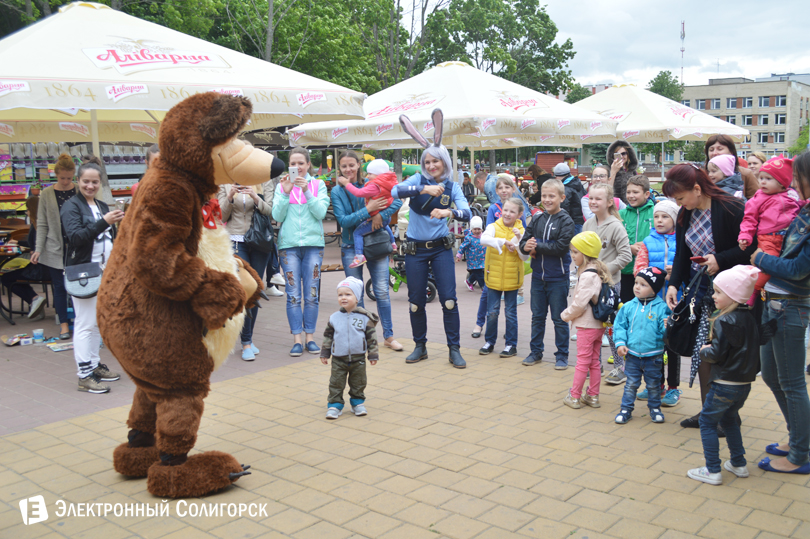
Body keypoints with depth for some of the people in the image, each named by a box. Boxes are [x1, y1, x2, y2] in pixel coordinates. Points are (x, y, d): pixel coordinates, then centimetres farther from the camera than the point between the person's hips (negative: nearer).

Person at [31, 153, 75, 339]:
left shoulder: (81, 191, 1)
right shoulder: (47, 194, 2)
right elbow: (42, 224, 4)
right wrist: (38, 249, -3)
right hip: (56, 249, 0)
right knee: (59, 286, 5)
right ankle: (64, 323, 15)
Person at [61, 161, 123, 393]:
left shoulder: (102, 206, 15)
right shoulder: (71, 206, -6)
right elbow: (75, 236, -22)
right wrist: (104, 222, -31)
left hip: (105, 271, 7)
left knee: (98, 322, 14)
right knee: (86, 324, -6)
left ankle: (94, 365, 25)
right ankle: (84, 375, -2)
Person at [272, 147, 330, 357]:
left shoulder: (318, 185, 7)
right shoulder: (281, 186, 9)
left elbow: (321, 212, -5)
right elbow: (277, 216, 0)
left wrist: (307, 192, -15)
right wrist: (286, 193, -10)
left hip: (313, 244, 0)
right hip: (289, 245, 0)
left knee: (311, 295, 3)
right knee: (293, 295, -1)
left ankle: (310, 337, 13)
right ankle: (297, 339, 5)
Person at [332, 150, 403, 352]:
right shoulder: (337, 191, -2)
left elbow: (397, 201, -6)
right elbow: (343, 221, -13)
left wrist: (381, 214, -23)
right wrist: (367, 210, -23)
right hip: (351, 246, 0)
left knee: (382, 291, 1)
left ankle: (389, 336, 11)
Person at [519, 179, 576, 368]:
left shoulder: (566, 221, -9)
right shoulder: (537, 220, 7)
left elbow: (561, 247, -19)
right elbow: (524, 242, 4)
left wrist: (537, 246, -16)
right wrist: (526, 246, -19)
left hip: (558, 278, -5)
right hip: (538, 276, 5)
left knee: (559, 317, 5)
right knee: (537, 316, 14)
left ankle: (562, 355, 17)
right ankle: (536, 351, 27)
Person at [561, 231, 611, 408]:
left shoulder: (587, 275, -22)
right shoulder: (599, 272, 8)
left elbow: (579, 303, -23)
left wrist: (566, 315, -6)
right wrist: (570, 314, 11)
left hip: (587, 325, -9)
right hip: (599, 324, 9)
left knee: (582, 361, 1)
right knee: (595, 362, 14)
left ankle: (574, 397, 11)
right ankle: (593, 396, 22)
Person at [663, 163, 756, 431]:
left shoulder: (731, 208, -14)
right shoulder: (686, 215, 8)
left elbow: (752, 247, -13)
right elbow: (682, 254, 13)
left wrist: (720, 259, -21)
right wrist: (673, 284, 2)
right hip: (700, 289, 7)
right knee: (701, 351, 8)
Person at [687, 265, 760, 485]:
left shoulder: (725, 321, -20)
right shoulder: (749, 318, 6)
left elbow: (716, 354, -21)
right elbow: (749, 350, 15)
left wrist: (704, 351, -2)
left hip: (725, 384, -8)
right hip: (745, 383, 8)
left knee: (707, 421, 3)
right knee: (729, 420, 25)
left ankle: (712, 471, 4)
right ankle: (739, 464, 30)